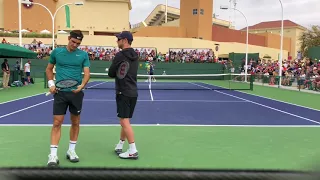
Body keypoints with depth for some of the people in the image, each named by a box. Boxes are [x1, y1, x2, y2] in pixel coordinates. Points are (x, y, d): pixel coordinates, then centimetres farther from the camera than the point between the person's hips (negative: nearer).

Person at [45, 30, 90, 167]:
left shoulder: (83, 55, 2)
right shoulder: (56, 52, 3)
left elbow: (87, 73, -3)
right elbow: (49, 69, 15)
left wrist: (82, 85, -23)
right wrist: (51, 83, 1)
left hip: (76, 93, 1)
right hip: (60, 92, -1)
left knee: (75, 122, 9)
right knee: (57, 122, -4)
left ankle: (71, 150, 25)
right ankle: (53, 155, 1)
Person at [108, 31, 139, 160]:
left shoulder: (120, 55, -12)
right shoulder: (135, 56, 11)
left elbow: (111, 73, -6)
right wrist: (120, 74, 8)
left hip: (123, 92, -8)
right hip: (133, 92, 8)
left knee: (124, 121, -6)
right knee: (125, 120, 16)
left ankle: (133, 151, -5)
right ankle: (120, 146, 27)